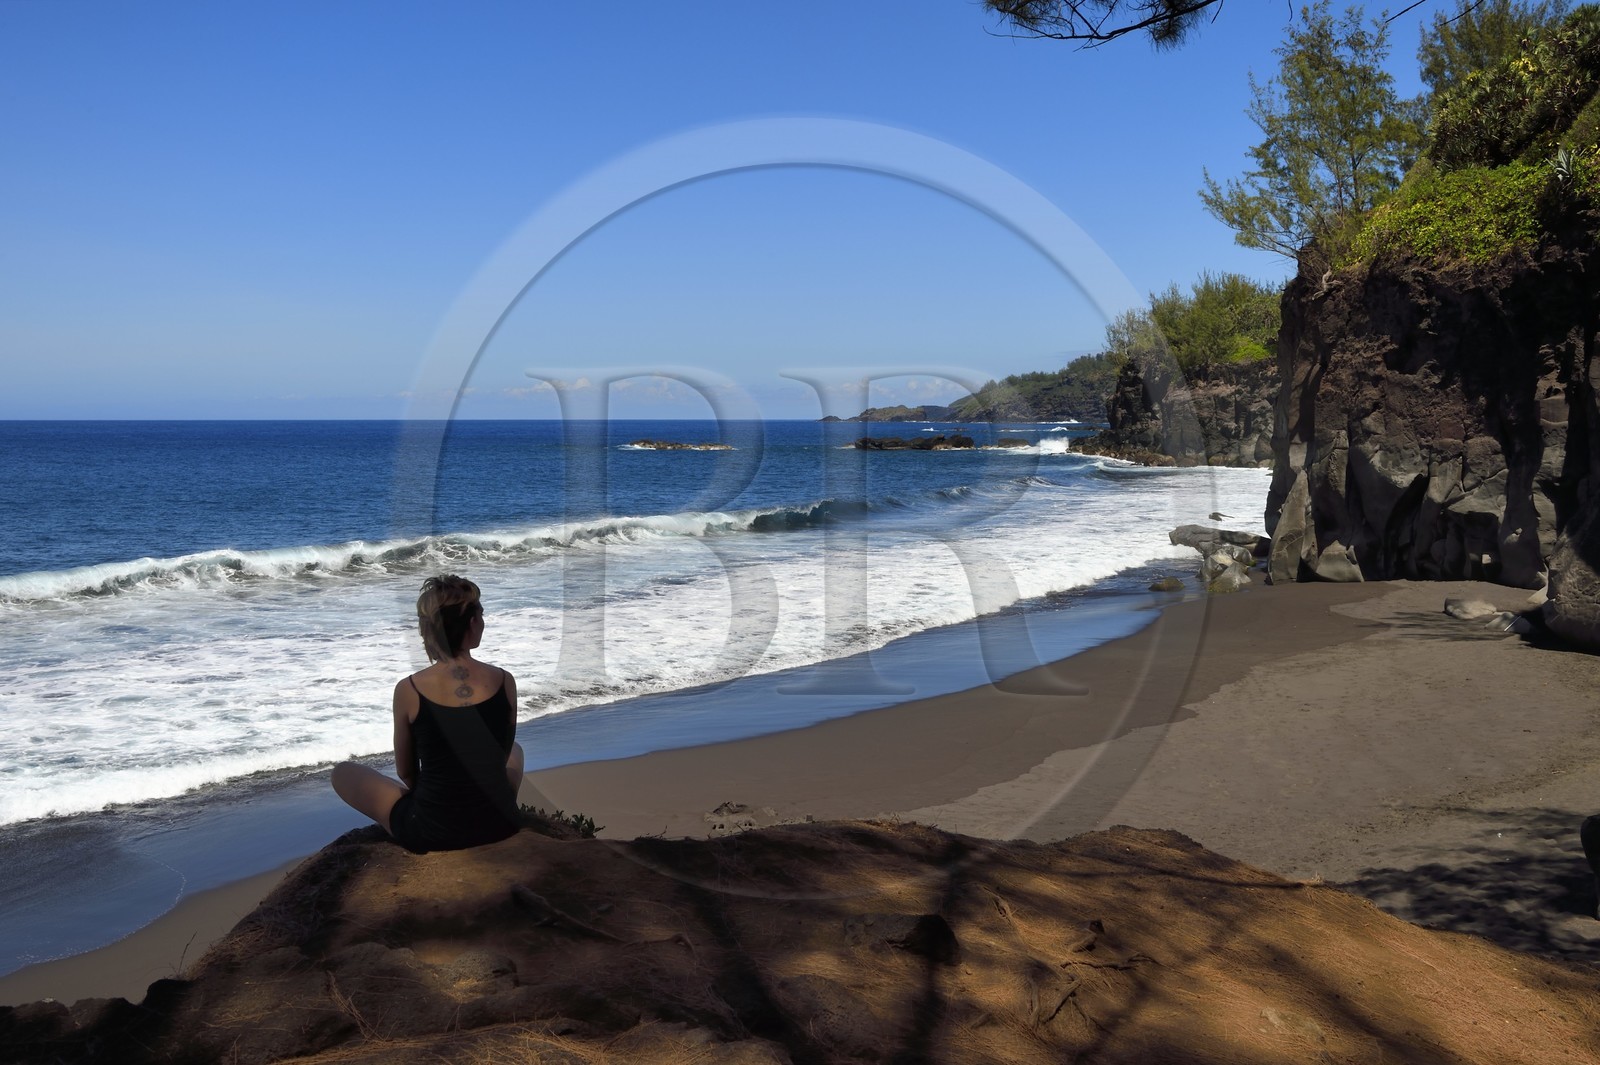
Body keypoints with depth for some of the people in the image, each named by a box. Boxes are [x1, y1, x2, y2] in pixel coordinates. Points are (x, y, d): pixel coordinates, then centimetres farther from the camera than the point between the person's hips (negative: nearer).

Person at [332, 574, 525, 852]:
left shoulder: (409, 690, -14)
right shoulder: (504, 681, -9)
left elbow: (406, 771, 1)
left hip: (432, 833, -3)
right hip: (499, 823, 3)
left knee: (343, 772, 22)